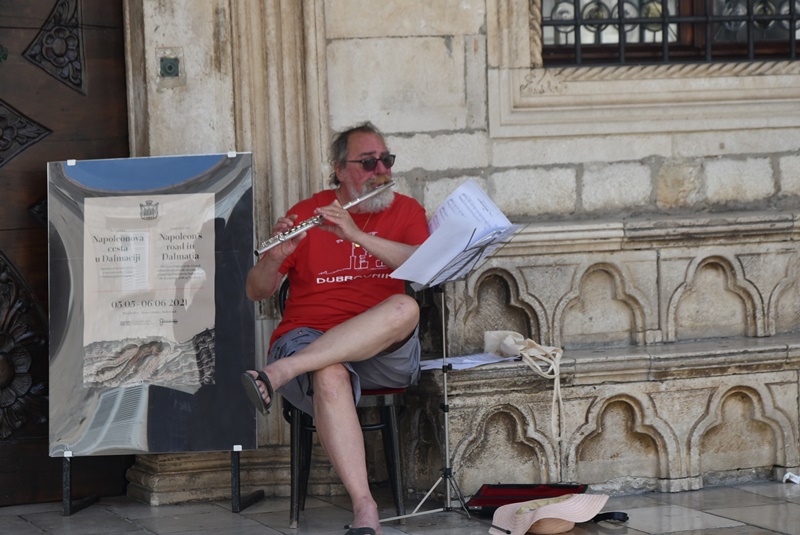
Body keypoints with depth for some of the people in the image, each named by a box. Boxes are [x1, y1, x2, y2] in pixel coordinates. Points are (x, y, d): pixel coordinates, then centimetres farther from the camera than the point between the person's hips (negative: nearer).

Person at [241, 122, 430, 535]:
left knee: (405, 308, -34)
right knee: (330, 376, -38)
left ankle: (279, 373, -37)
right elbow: (256, 292, 8)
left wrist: (357, 234, -18)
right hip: (308, 339, -1)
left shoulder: (405, 211, 14)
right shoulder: (307, 214, 11)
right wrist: (275, 257, -15)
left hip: (385, 352, 1)